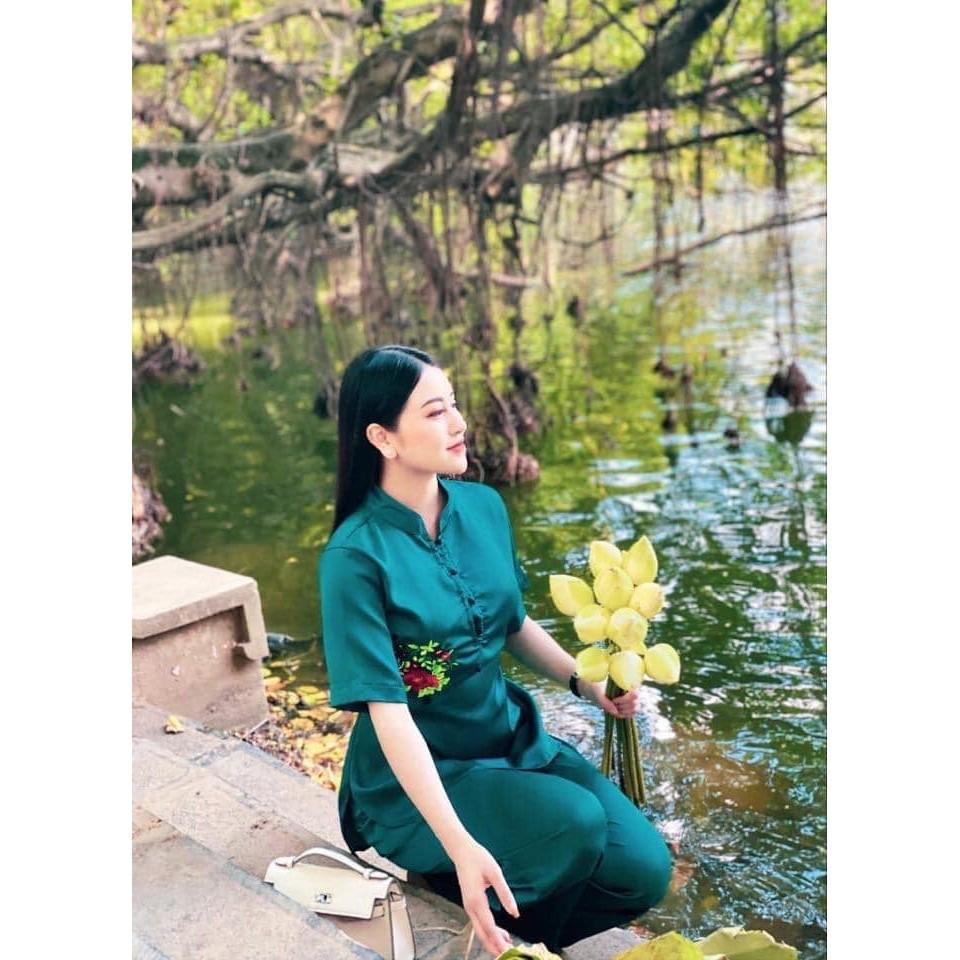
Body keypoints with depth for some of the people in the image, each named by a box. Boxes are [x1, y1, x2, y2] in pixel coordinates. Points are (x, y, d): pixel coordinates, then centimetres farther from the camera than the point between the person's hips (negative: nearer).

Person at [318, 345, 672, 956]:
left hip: (511, 737, 6)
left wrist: (586, 682, 0)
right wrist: (460, 844, -31)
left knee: (645, 870, -9)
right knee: (575, 823, -28)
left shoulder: (484, 506, -3)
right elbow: (387, 711, -25)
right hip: (419, 774, -6)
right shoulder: (357, 556, -22)